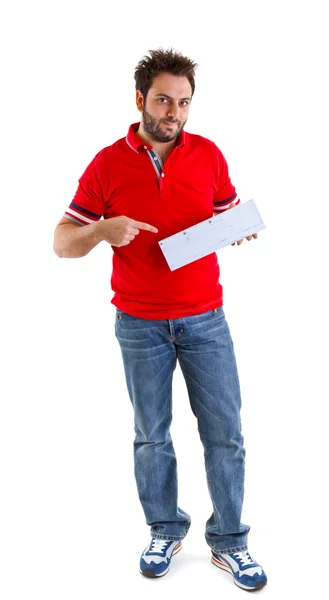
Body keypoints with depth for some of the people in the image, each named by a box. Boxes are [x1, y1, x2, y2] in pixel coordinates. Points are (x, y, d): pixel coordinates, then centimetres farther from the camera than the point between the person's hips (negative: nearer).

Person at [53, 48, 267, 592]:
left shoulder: (208, 154, 0)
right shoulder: (107, 164, -4)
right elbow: (62, 242, -3)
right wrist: (103, 230, -24)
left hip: (205, 318, 1)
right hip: (140, 326, -1)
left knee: (225, 434, 5)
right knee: (151, 435, 12)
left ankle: (228, 542, 22)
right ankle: (165, 532, 32)